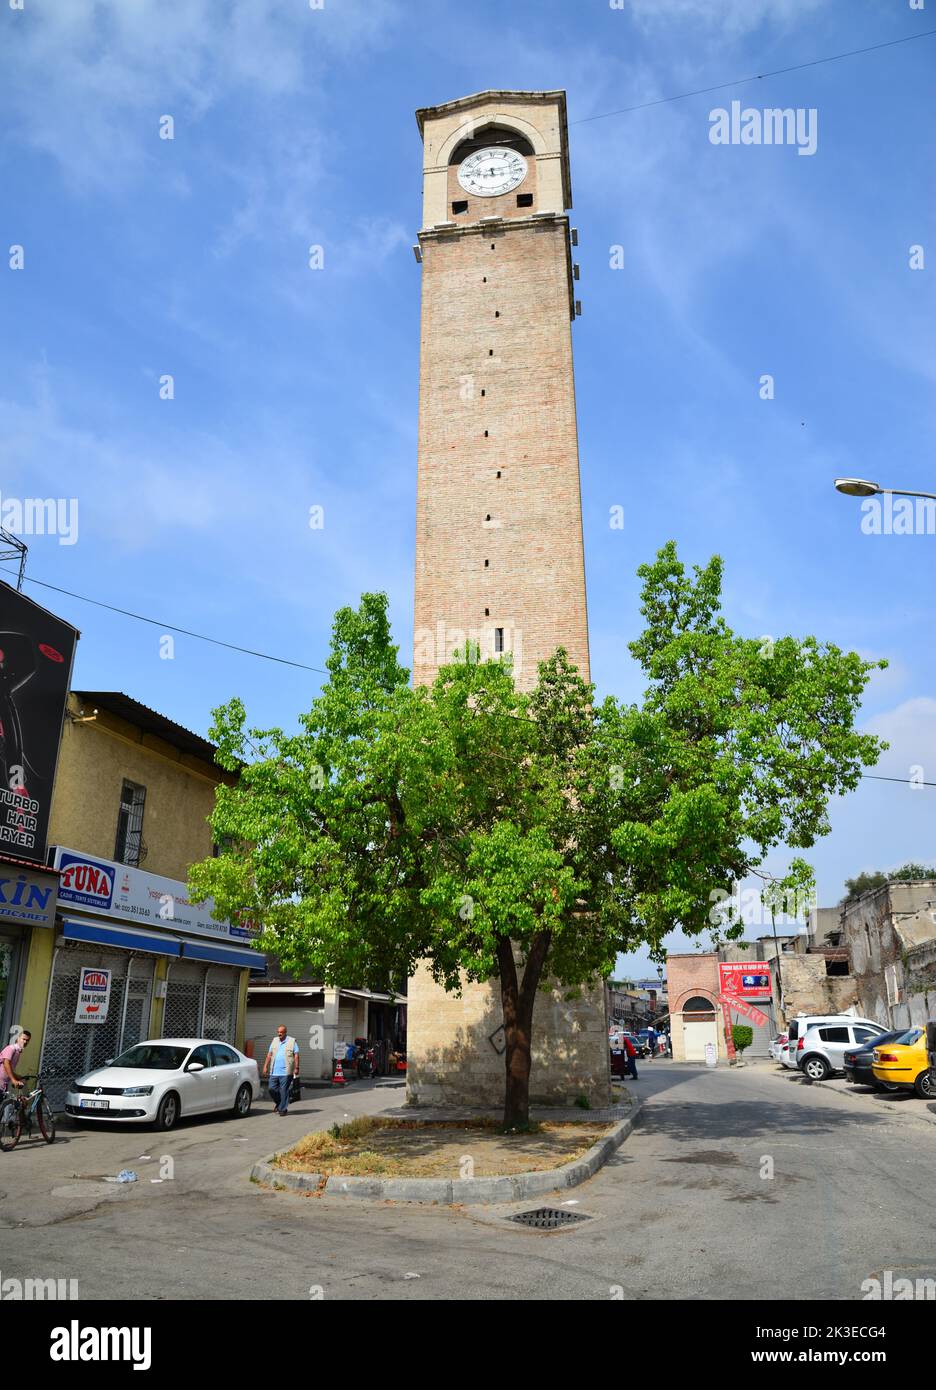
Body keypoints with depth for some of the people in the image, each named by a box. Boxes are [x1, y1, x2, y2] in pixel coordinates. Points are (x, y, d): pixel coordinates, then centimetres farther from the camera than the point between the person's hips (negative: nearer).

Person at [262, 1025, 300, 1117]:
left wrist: (296, 1068, -10)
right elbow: (269, 1054, 16)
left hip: (285, 1071, -4)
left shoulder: (292, 1041, 2)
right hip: (274, 1071, 4)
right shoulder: (274, 1041, 14)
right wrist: (265, 1066, 8)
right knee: (272, 1089, 2)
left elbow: (296, 1056, -2)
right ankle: (278, 1103, 26)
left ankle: (283, 1109, 6)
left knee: (284, 1091, -3)